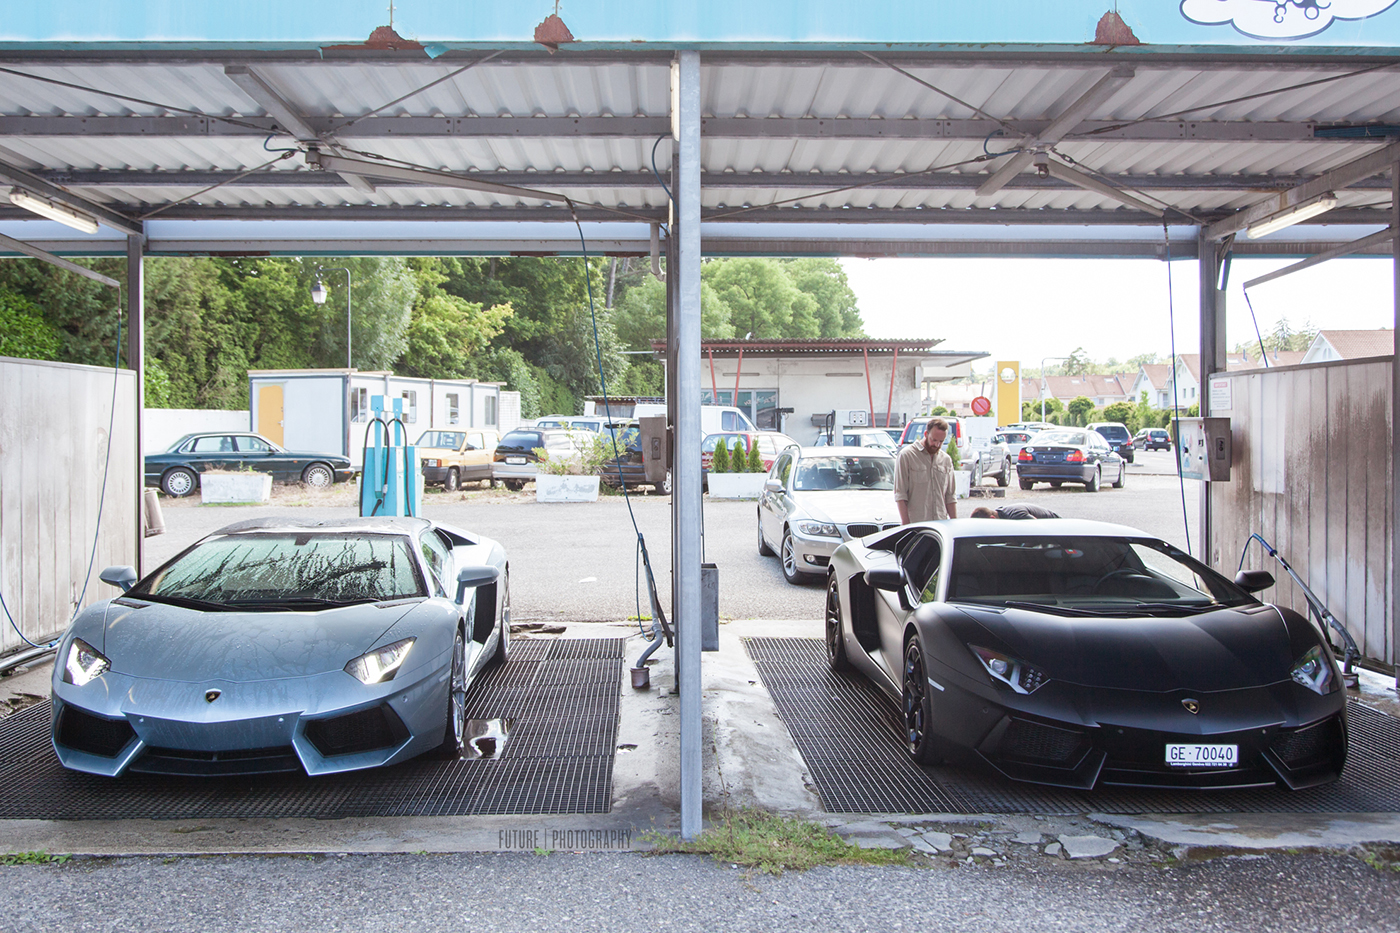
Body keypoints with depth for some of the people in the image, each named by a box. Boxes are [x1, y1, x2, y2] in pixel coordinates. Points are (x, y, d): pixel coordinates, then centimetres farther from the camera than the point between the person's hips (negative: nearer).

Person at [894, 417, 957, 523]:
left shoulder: (946, 460, 15)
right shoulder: (906, 455, -2)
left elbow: (951, 497, 17)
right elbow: (900, 494, -6)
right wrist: (905, 523, -12)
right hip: (915, 524, -4)